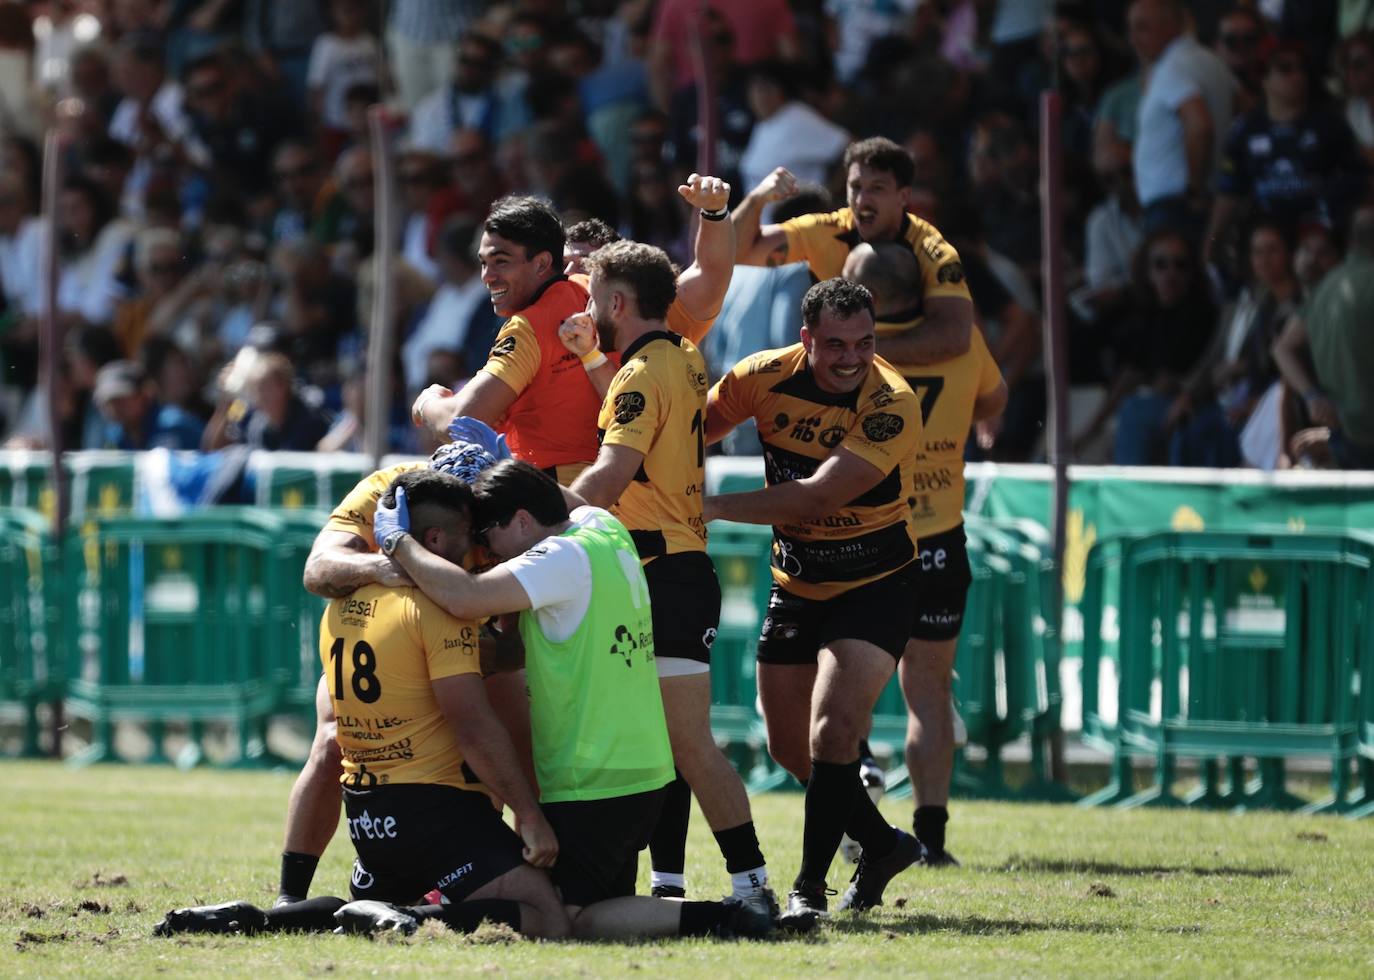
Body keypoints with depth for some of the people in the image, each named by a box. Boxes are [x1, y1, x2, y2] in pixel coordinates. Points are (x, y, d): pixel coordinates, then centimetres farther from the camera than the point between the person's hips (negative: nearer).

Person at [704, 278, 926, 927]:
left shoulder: (893, 405, -24)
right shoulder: (766, 378, -11)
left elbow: (818, 495, -31)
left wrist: (713, 507, -29)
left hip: (874, 586, -5)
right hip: (796, 583, 5)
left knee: (833, 732, -21)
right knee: (790, 747, 12)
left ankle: (809, 889, -11)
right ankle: (882, 845, 34)